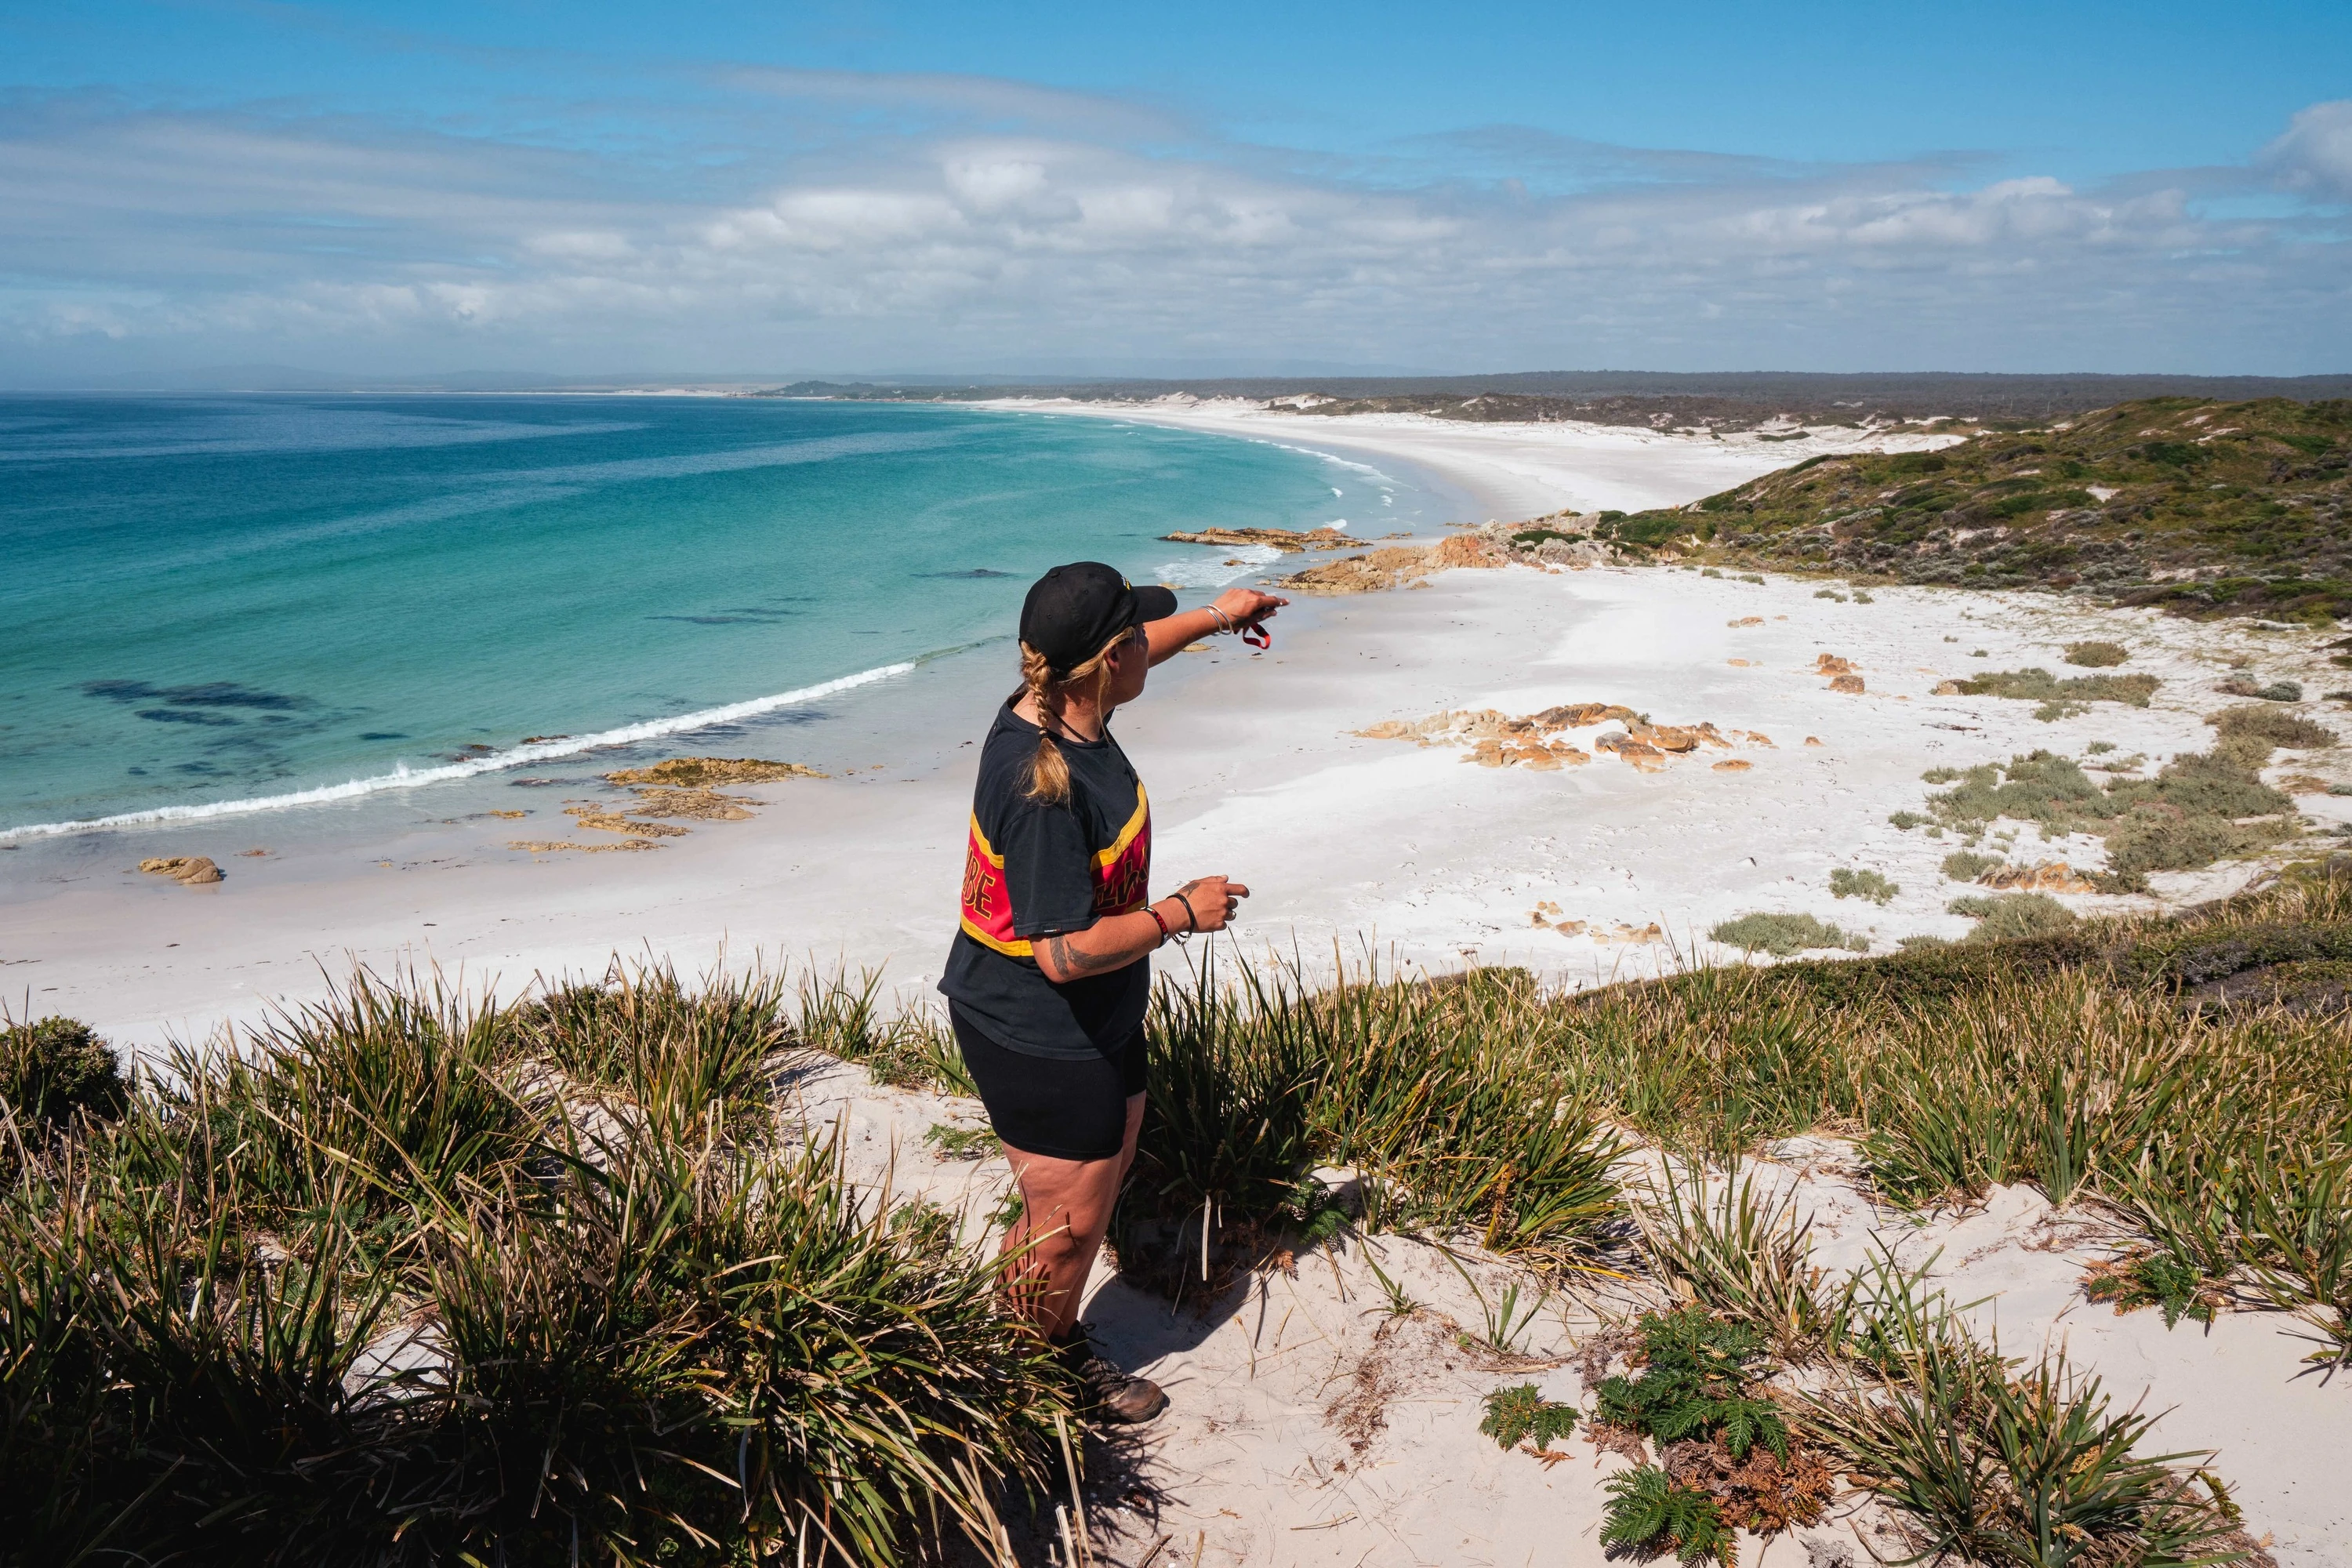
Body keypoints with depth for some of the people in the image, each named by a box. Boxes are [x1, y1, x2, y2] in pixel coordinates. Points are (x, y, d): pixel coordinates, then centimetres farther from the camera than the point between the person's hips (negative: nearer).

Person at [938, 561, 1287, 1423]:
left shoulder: (1054, 703, -5)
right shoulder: (1044, 792, -35)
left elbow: (1121, 658, 20)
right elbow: (1065, 953, -33)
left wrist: (1214, 616, 32)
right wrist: (1182, 913, -21)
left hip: (1095, 1019, 11)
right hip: (1036, 1037, -11)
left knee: (1113, 1158, 25)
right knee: (1069, 1220, 6)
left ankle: (1057, 1342, 43)